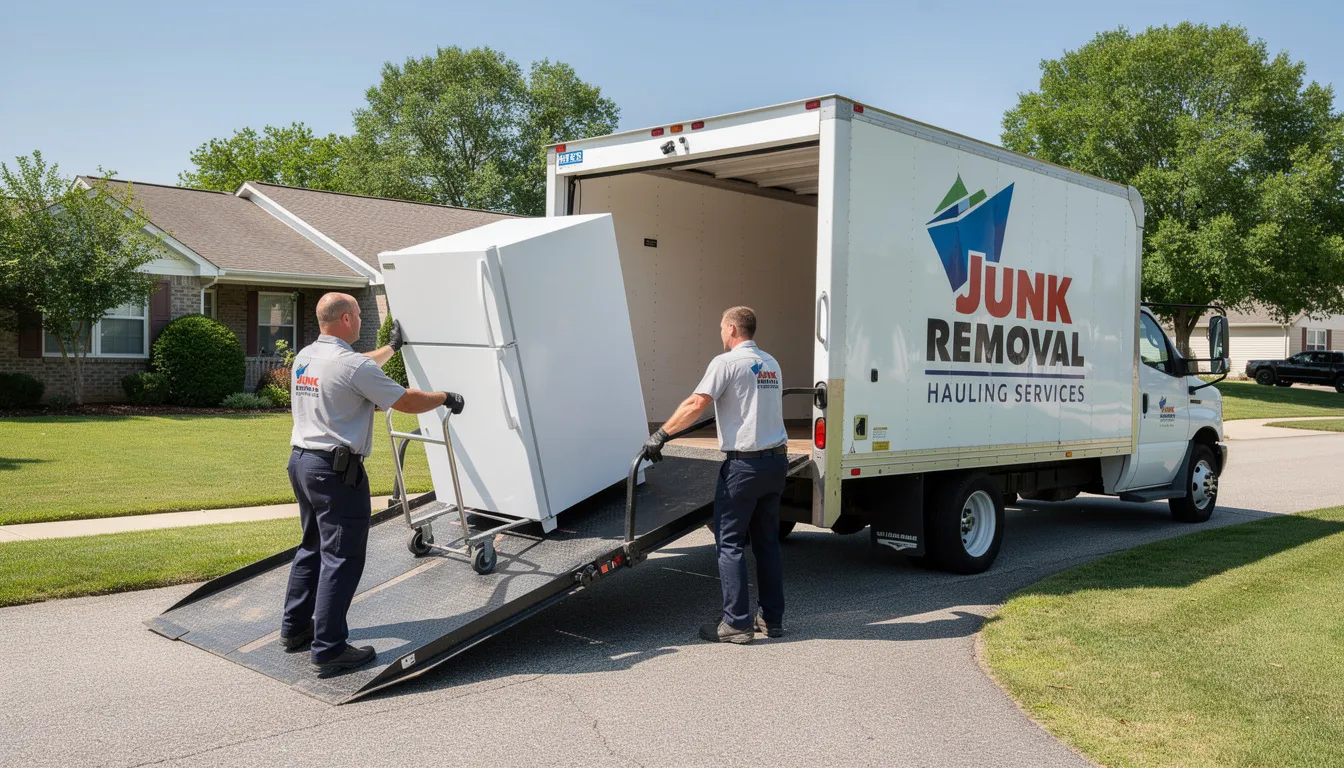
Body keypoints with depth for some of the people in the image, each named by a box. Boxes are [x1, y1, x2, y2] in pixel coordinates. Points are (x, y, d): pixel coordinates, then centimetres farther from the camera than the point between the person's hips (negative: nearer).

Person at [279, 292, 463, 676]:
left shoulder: (304, 357, 10)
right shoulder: (351, 364, -17)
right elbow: (407, 401, -12)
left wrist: (391, 348, 42)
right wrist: (445, 398, 6)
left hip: (302, 461, 10)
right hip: (336, 471, -9)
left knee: (312, 548, 22)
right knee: (341, 558, -4)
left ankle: (295, 628, 31)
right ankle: (329, 650, -2)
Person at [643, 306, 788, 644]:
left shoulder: (727, 362, -8)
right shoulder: (771, 364, 14)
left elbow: (696, 404, -18)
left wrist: (660, 435, -13)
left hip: (744, 464, -7)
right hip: (777, 460, 7)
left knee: (730, 543, -1)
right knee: (768, 542, 14)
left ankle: (737, 623, -1)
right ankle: (773, 619, 18)